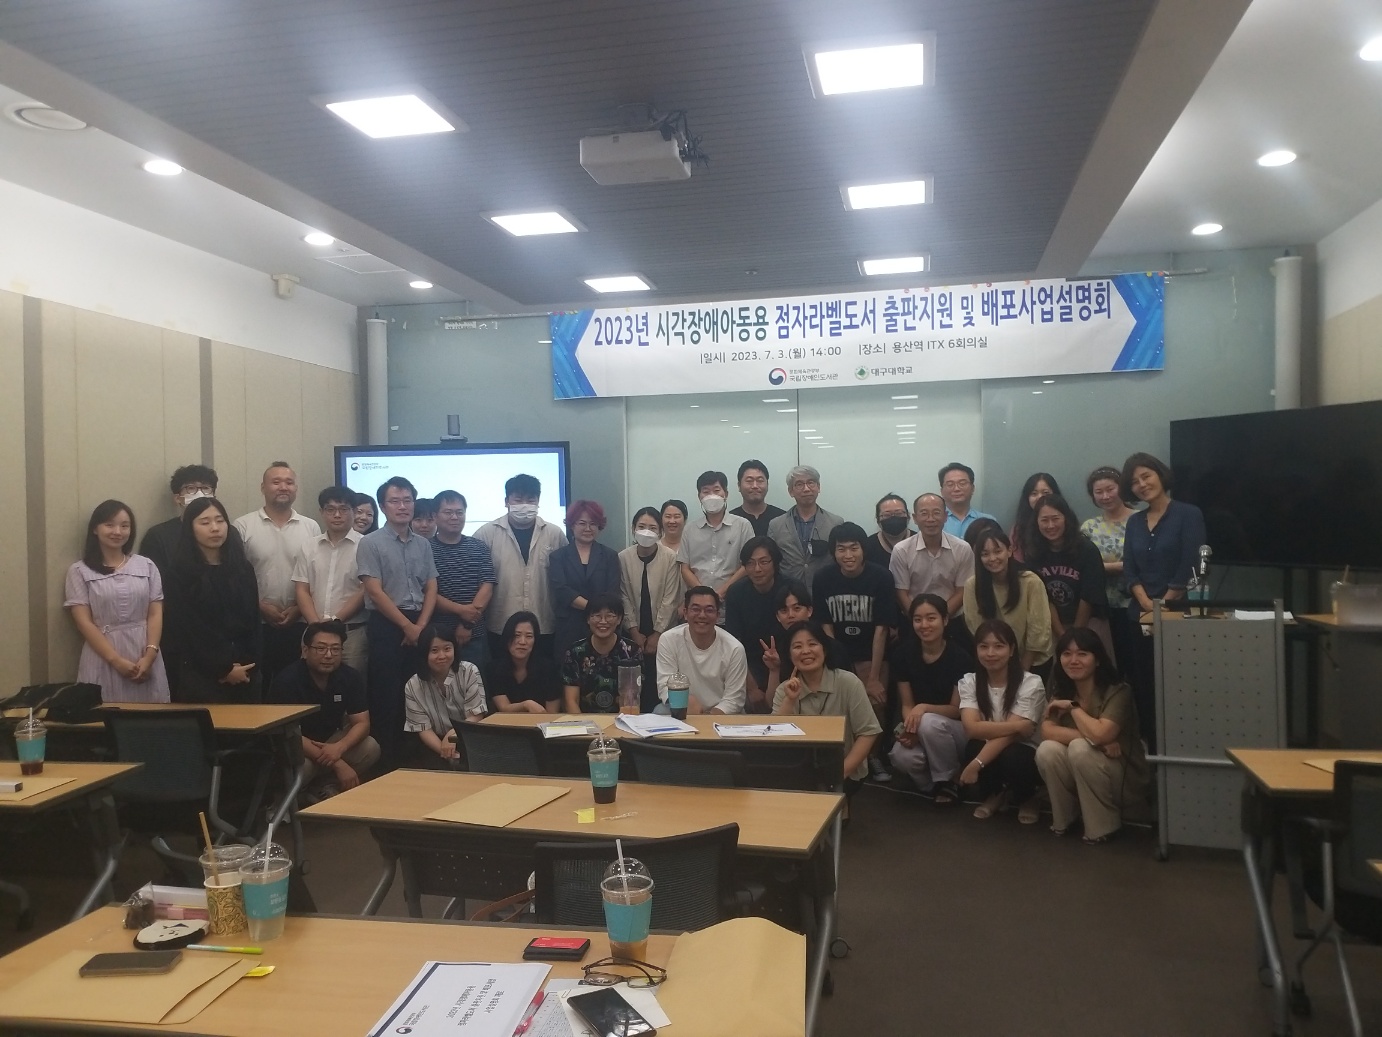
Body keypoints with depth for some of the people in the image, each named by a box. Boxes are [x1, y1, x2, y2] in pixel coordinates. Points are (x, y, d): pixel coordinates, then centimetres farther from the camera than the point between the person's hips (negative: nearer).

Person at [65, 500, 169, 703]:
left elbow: (155, 614, 5)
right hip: (102, 659, -2)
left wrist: (149, 656, -10)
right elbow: (84, 622, -3)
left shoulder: (146, 566, 9)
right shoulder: (79, 571, 3)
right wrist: (116, 660, -12)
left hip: (145, 657, 2)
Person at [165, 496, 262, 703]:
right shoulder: (180, 574, -4)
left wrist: (248, 664, -6)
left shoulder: (243, 569, 9)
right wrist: (223, 669, -10)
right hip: (202, 675, -4)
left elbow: (253, 620, 6)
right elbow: (189, 629, -9)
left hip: (246, 673, 4)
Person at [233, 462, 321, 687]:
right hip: (256, 624, -2)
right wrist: (260, 607, -9)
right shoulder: (243, 526, 0)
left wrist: (299, 608, -5)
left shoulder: (311, 527, 6)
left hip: (300, 624, 2)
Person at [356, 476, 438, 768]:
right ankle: (385, 762, 6)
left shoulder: (423, 544, 11)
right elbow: (375, 592, -10)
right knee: (386, 697, -2)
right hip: (386, 626, -5)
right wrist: (406, 626, -11)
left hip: (419, 627, 5)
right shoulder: (370, 543, -4)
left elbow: (431, 588, 10)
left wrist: (420, 626, -4)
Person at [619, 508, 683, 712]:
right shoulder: (623, 557, -5)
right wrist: (634, 631, -4)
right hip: (634, 632, 1)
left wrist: (657, 633, -9)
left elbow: (670, 599, -9)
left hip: (662, 632, -1)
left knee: (659, 681, -2)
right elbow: (624, 597, -2)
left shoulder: (670, 558, -10)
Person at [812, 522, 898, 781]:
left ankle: (875, 756, 5)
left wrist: (874, 677, -15)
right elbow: (826, 626, -5)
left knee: (875, 702, -20)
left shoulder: (881, 577, -15)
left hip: (872, 654, -1)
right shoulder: (823, 578, -10)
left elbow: (881, 629, -13)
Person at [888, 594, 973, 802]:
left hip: (958, 729, -2)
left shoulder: (960, 657, -16)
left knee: (929, 722, -36)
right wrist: (910, 728, -24)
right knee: (902, 757, -32)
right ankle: (932, 784, 2)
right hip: (921, 727, 2)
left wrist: (924, 708, -31)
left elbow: (957, 709, -12)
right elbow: (907, 704, -2)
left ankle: (948, 782, -10)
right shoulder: (904, 653, -6)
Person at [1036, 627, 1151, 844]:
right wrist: (1094, 740, -28)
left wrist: (1073, 706, -16)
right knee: (1047, 750, -24)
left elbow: (1100, 734, -33)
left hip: (1125, 780, -4)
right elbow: (1047, 732, -16)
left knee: (1080, 748, -31)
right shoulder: (1061, 692, -1)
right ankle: (1065, 818, 0)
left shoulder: (1118, 692, -17)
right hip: (1080, 782, 5)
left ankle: (1103, 826, -13)